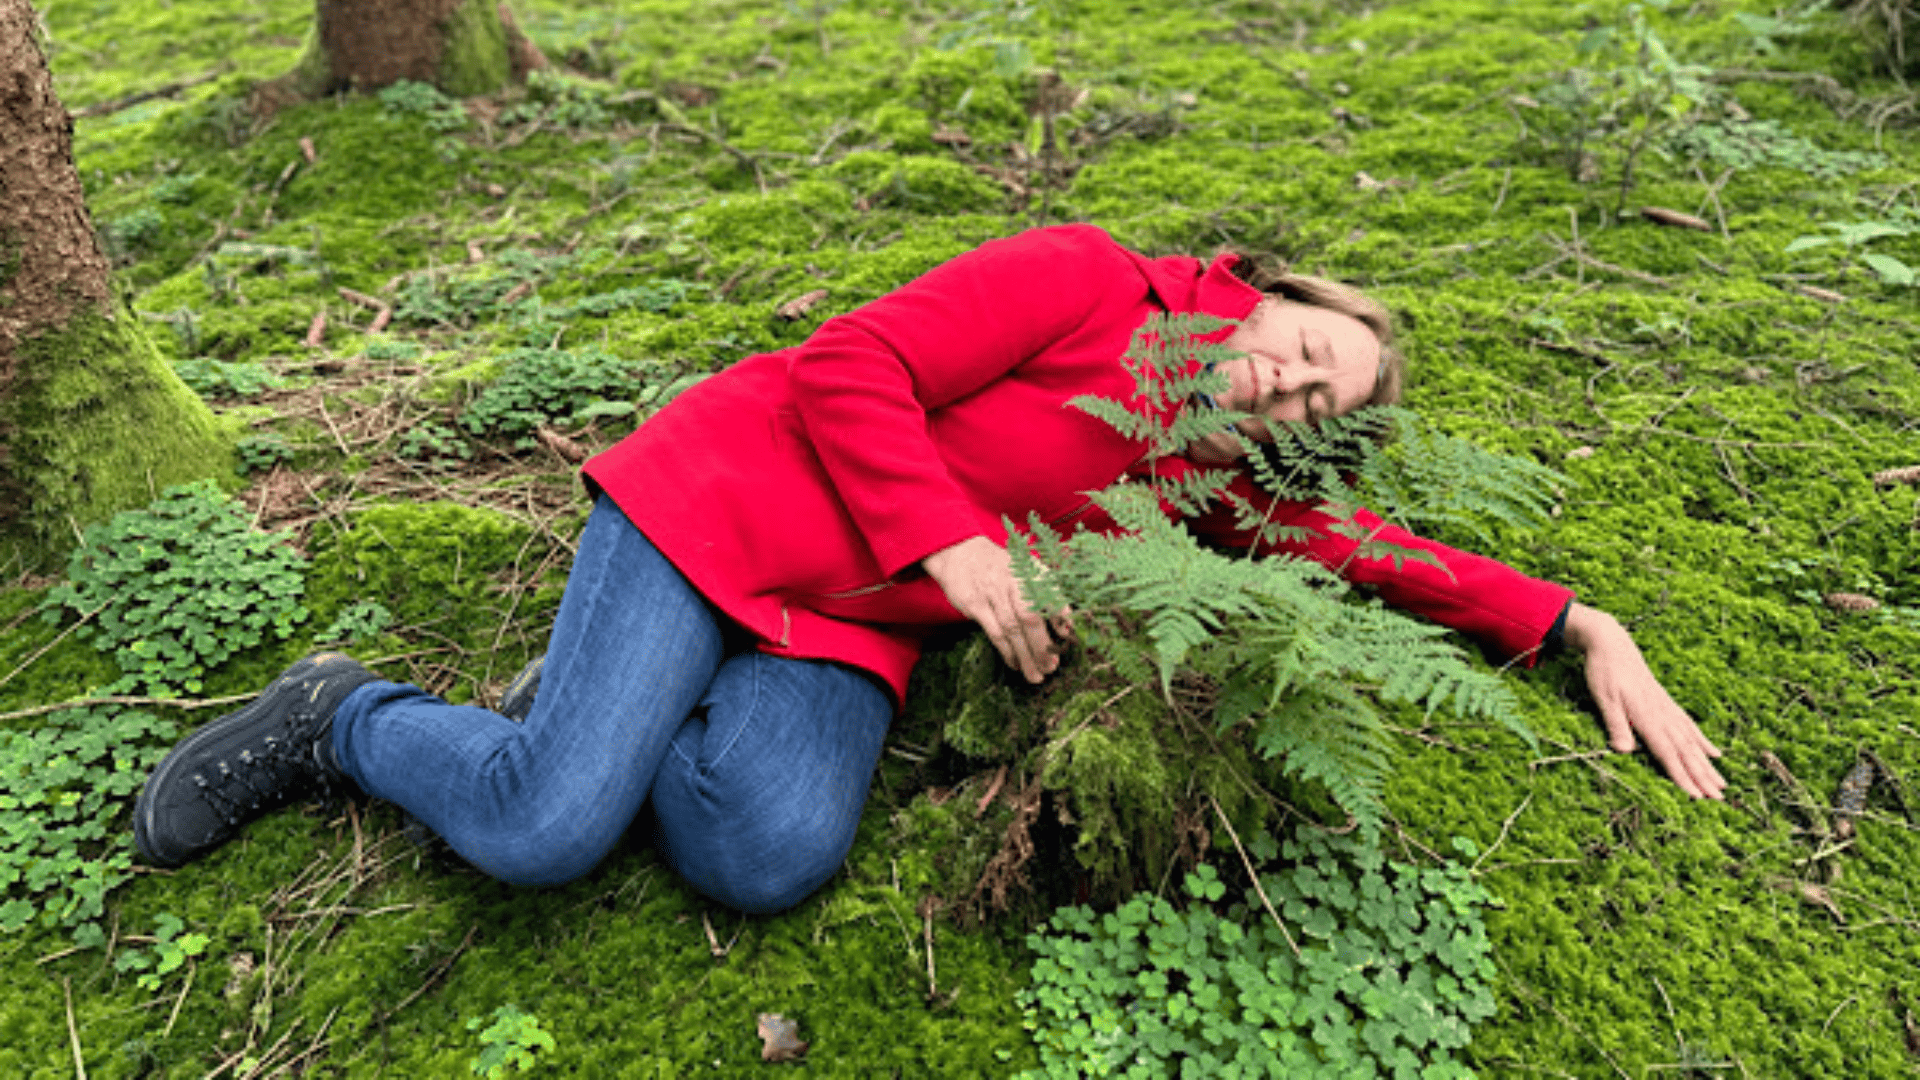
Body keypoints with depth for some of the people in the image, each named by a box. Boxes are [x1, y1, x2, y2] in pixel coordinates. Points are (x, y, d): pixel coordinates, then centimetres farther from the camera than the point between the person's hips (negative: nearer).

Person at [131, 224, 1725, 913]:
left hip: (856, 626, 6)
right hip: (726, 503, -5)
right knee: (545, 833, -21)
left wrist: (1585, 626, 3)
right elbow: (850, 368, -12)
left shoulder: (1202, 484, 12)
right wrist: (952, 544, -21)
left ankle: (637, 689, 7)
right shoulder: (1085, 280, -8)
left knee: (775, 856, -25)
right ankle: (343, 717, 11)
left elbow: (1369, 551, 10)